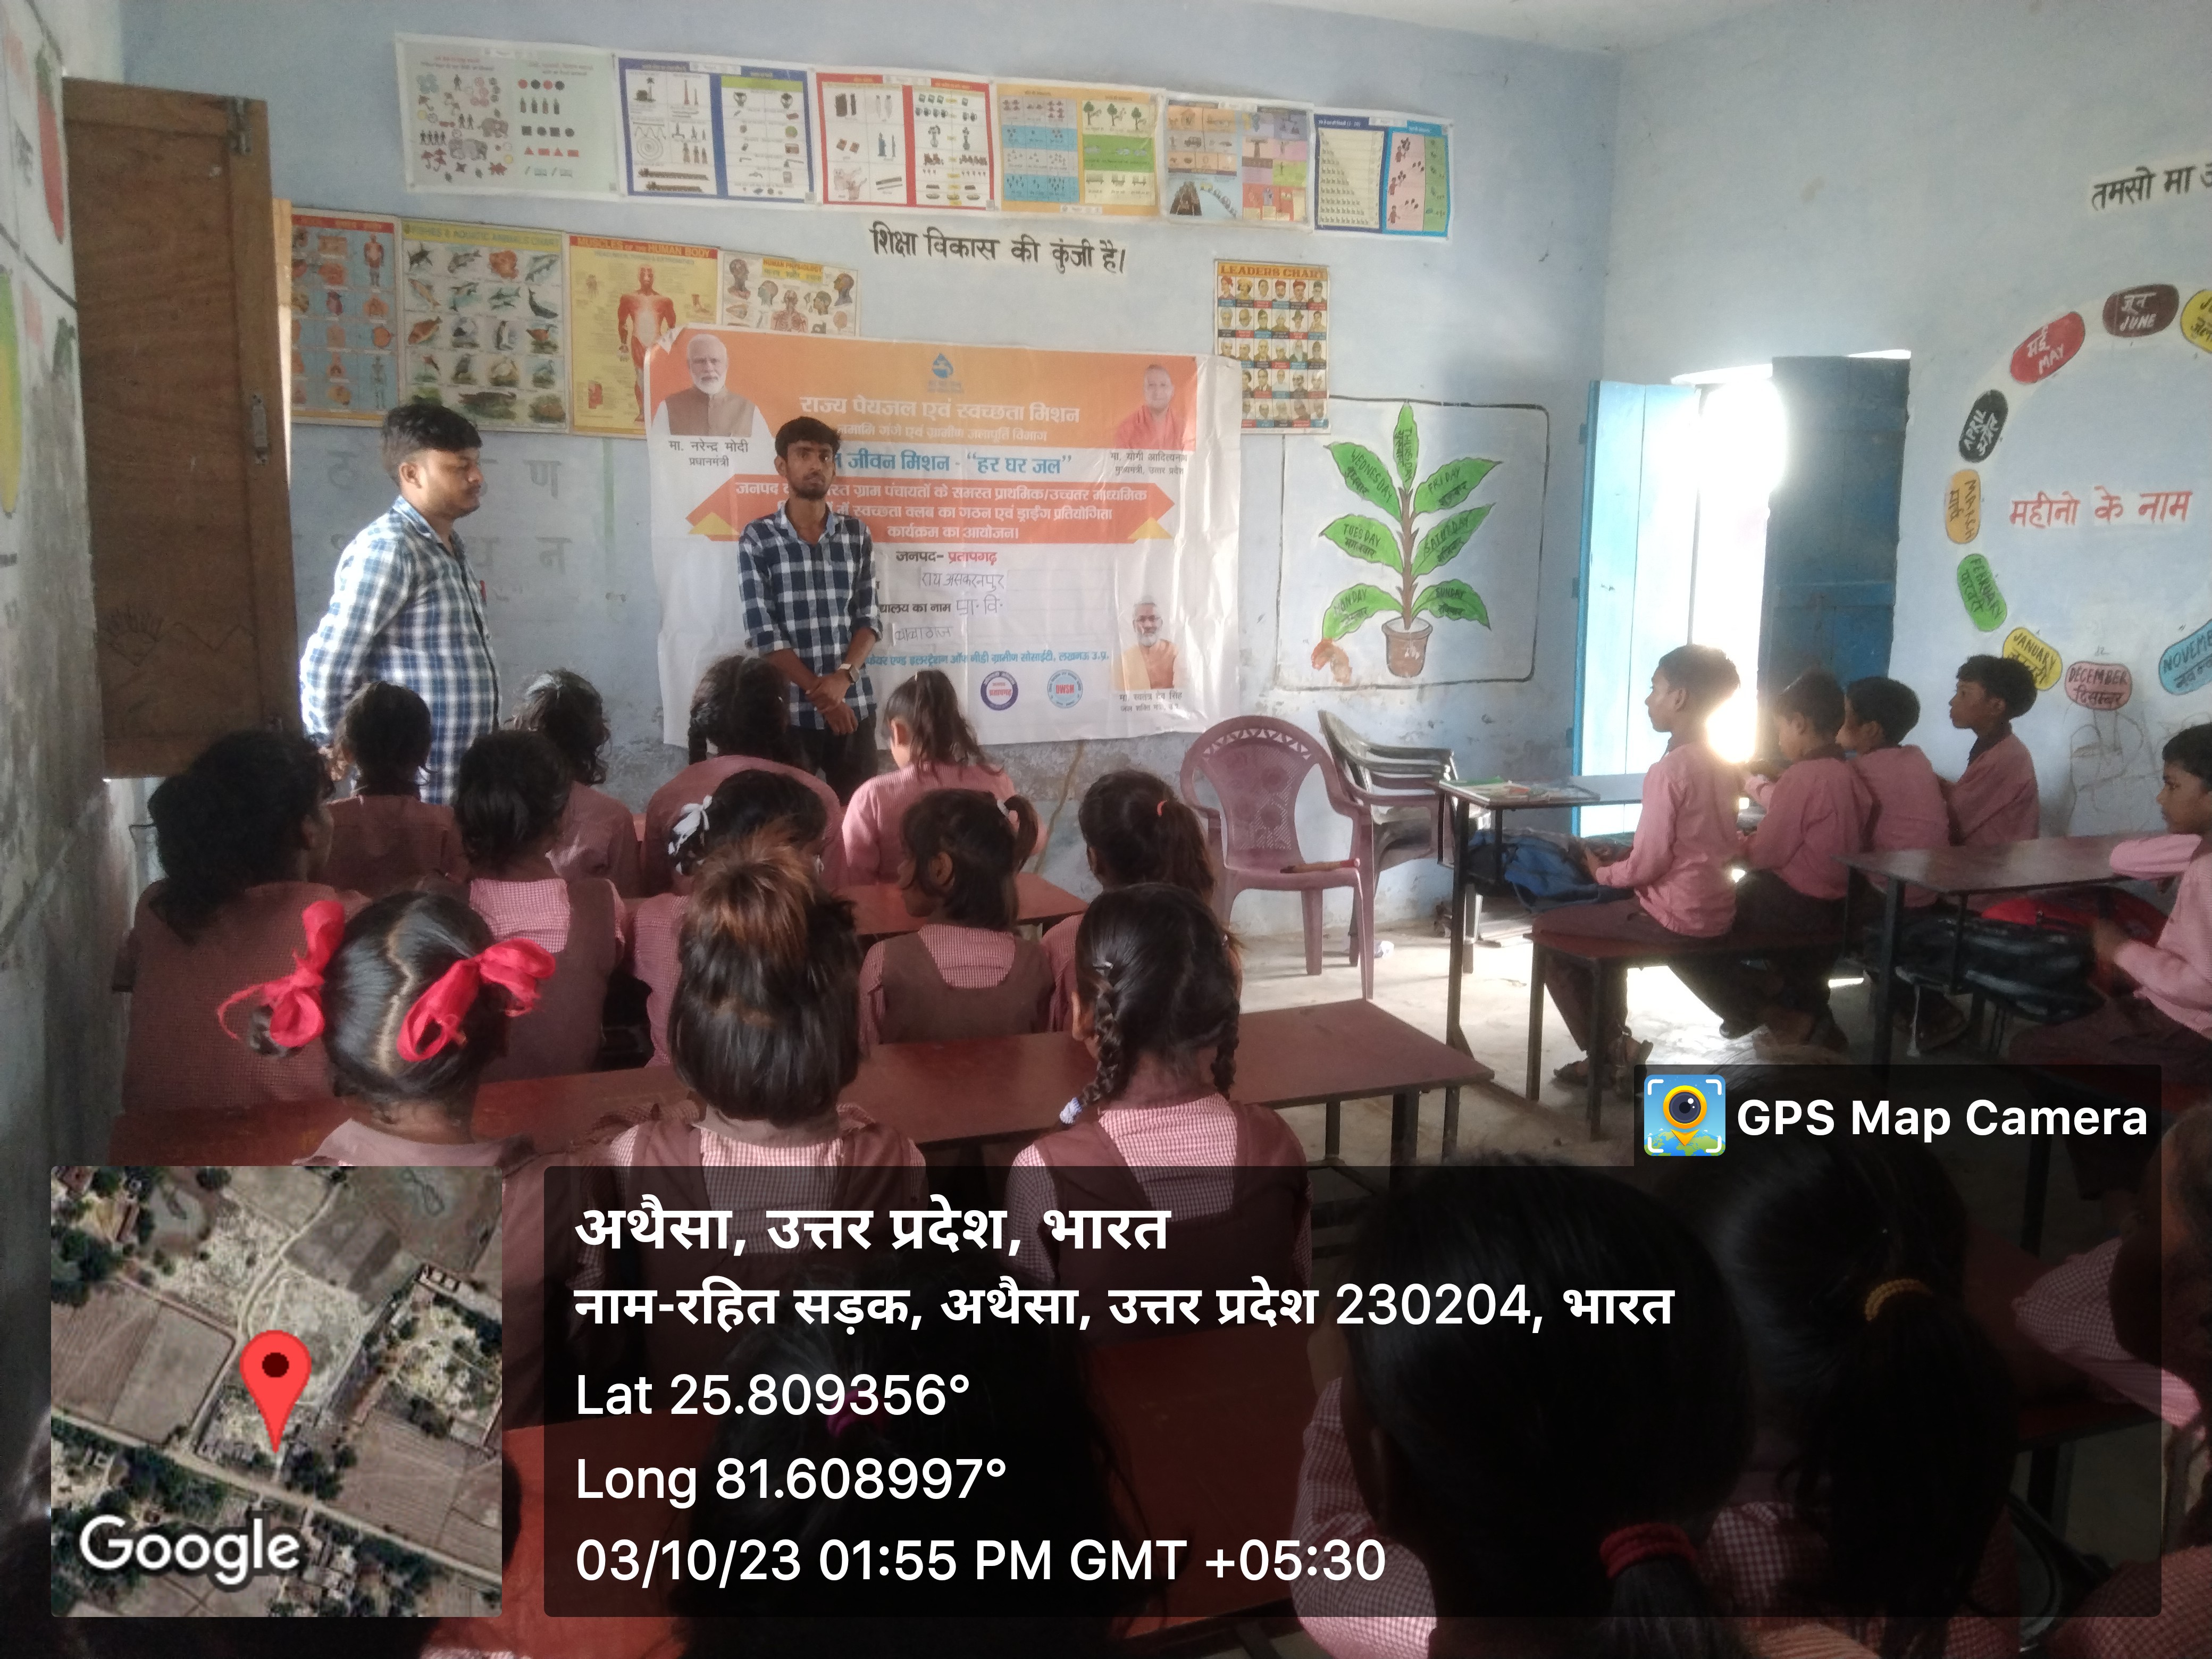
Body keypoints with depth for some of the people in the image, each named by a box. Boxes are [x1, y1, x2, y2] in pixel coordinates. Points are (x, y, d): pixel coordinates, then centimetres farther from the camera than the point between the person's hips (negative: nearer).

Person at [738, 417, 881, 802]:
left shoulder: (856, 534, 7)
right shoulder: (758, 539, -2)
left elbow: (869, 618, 5)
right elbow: (763, 632, -7)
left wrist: (843, 677, -13)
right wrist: (818, 693, -12)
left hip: (854, 705, 3)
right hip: (789, 709, -2)